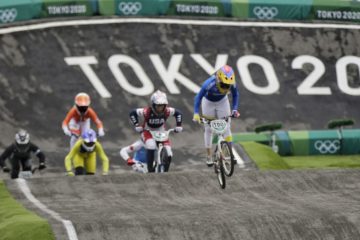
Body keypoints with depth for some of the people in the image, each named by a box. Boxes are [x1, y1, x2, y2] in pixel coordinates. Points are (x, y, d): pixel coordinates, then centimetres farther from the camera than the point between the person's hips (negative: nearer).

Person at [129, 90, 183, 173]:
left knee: (168, 155, -13)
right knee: (151, 146, -37)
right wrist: (137, 125, -19)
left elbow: (178, 113, 0)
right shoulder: (147, 111, -27)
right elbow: (133, 113, -15)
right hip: (148, 132, -3)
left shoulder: (167, 111, -20)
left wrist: (178, 125, -5)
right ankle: (150, 170, -27)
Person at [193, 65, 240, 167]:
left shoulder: (232, 84, -31)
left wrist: (234, 109, -16)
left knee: (226, 127, -5)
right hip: (208, 102, -2)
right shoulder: (209, 84, -40)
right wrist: (196, 114, -38)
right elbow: (198, 97, -30)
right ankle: (208, 156, 11)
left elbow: (235, 95, -9)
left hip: (222, 101, 2)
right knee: (208, 129, 2)